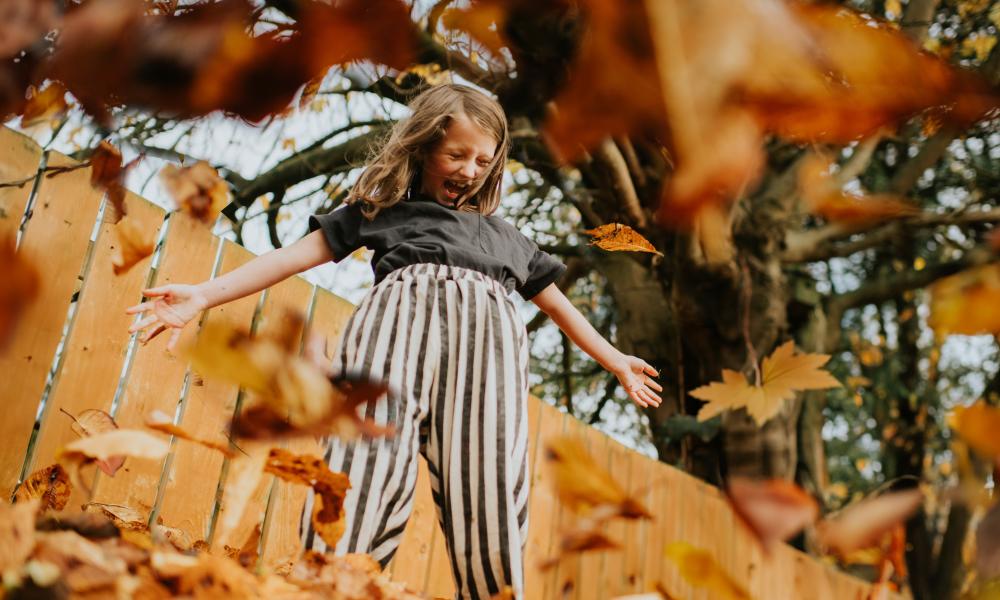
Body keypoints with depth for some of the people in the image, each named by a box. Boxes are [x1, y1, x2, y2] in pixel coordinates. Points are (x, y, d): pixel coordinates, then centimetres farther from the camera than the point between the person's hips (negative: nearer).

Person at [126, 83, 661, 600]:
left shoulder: (504, 234, 37)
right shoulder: (382, 210, 28)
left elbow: (557, 304, 43)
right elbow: (296, 255, 19)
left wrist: (615, 362, 41)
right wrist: (203, 295, 9)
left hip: (488, 332, 2)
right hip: (401, 313, -2)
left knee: (485, 495, -16)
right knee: (366, 475, -22)